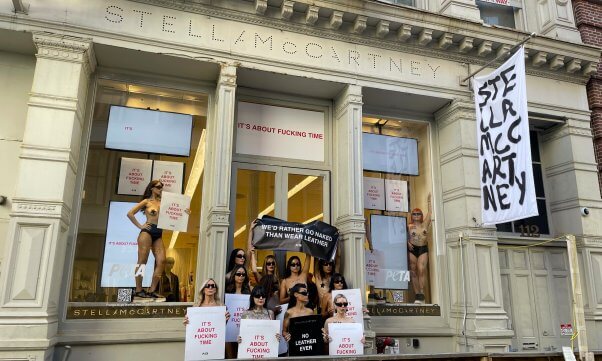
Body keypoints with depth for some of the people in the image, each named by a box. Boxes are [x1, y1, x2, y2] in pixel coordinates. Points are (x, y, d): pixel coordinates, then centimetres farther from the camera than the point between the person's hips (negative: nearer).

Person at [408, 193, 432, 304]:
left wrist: (429, 202, 10)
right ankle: (418, 295, 2)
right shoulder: (409, 226, 8)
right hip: (412, 249, 0)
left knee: (421, 270, -16)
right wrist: (408, 243, -8)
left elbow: (430, 214, 7)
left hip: (423, 249, 0)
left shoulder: (425, 224, 10)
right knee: (414, 272, -2)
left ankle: (421, 294, -16)